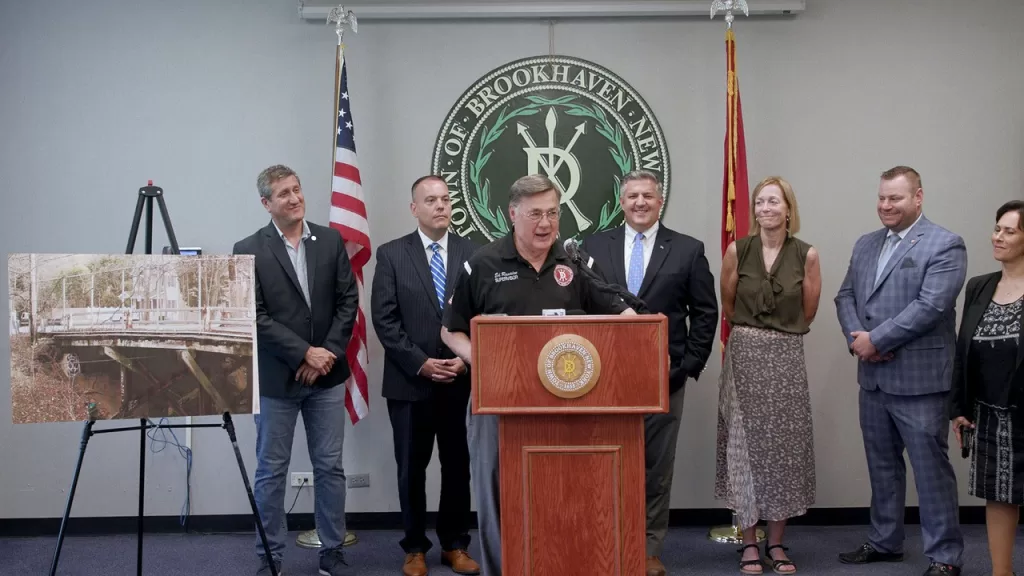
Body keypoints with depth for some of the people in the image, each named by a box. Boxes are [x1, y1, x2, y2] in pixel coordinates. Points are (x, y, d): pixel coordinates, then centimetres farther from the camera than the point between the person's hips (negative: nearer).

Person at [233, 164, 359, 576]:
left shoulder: (331, 241, 4)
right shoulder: (249, 250, -5)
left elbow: (348, 301, 2)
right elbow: (255, 317, -10)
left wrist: (328, 353, -9)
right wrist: (304, 354, -15)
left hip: (327, 374, 3)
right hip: (276, 377, -2)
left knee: (330, 467, 8)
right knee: (271, 471, 6)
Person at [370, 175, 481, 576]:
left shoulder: (472, 253, 5)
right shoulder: (392, 254, 1)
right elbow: (384, 320, -5)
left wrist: (465, 360, -9)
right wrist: (421, 363, -12)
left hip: (462, 379, 1)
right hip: (410, 380, -1)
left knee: (458, 465, 7)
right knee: (411, 468, 7)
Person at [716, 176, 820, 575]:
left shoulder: (806, 255, -3)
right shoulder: (737, 250, -2)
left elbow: (807, 314, 9)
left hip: (786, 359, 0)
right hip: (744, 357, 0)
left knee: (783, 449, 4)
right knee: (744, 446, 2)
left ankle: (776, 542, 16)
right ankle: (749, 542, 11)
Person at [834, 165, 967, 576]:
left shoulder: (945, 245, -9)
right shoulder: (866, 244, 13)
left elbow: (931, 306, -19)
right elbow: (845, 295, 11)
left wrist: (875, 340, -17)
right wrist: (856, 338, -8)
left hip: (919, 378, -7)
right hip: (873, 376, 7)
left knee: (931, 468, 0)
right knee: (882, 465, 17)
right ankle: (884, 542, 30)